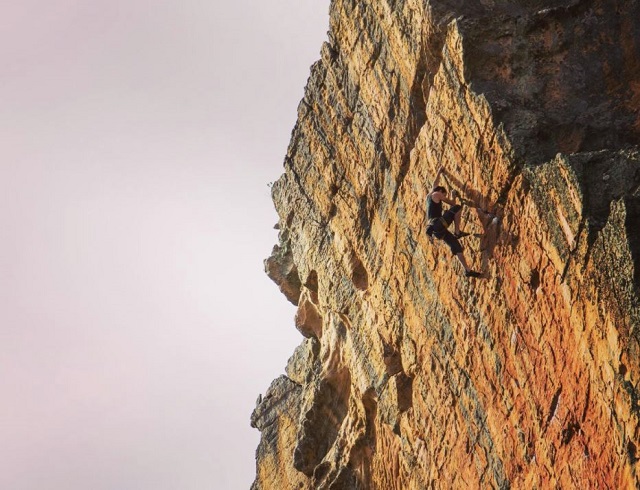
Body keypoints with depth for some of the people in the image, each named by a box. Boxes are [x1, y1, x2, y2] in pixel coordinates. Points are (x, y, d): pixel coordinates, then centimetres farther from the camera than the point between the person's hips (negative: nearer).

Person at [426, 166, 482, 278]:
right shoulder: (436, 194, 6)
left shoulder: (429, 196, 28)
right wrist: (454, 195, 33)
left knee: (456, 247, 3)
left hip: (437, 229, 8)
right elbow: (452, 203, 13)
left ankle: (468, 270, -3)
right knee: (457, 208, -7)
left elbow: (435, 184, 48)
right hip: (438, 224, -8)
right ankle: (457, 232, -11)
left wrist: (439, 173, 60)